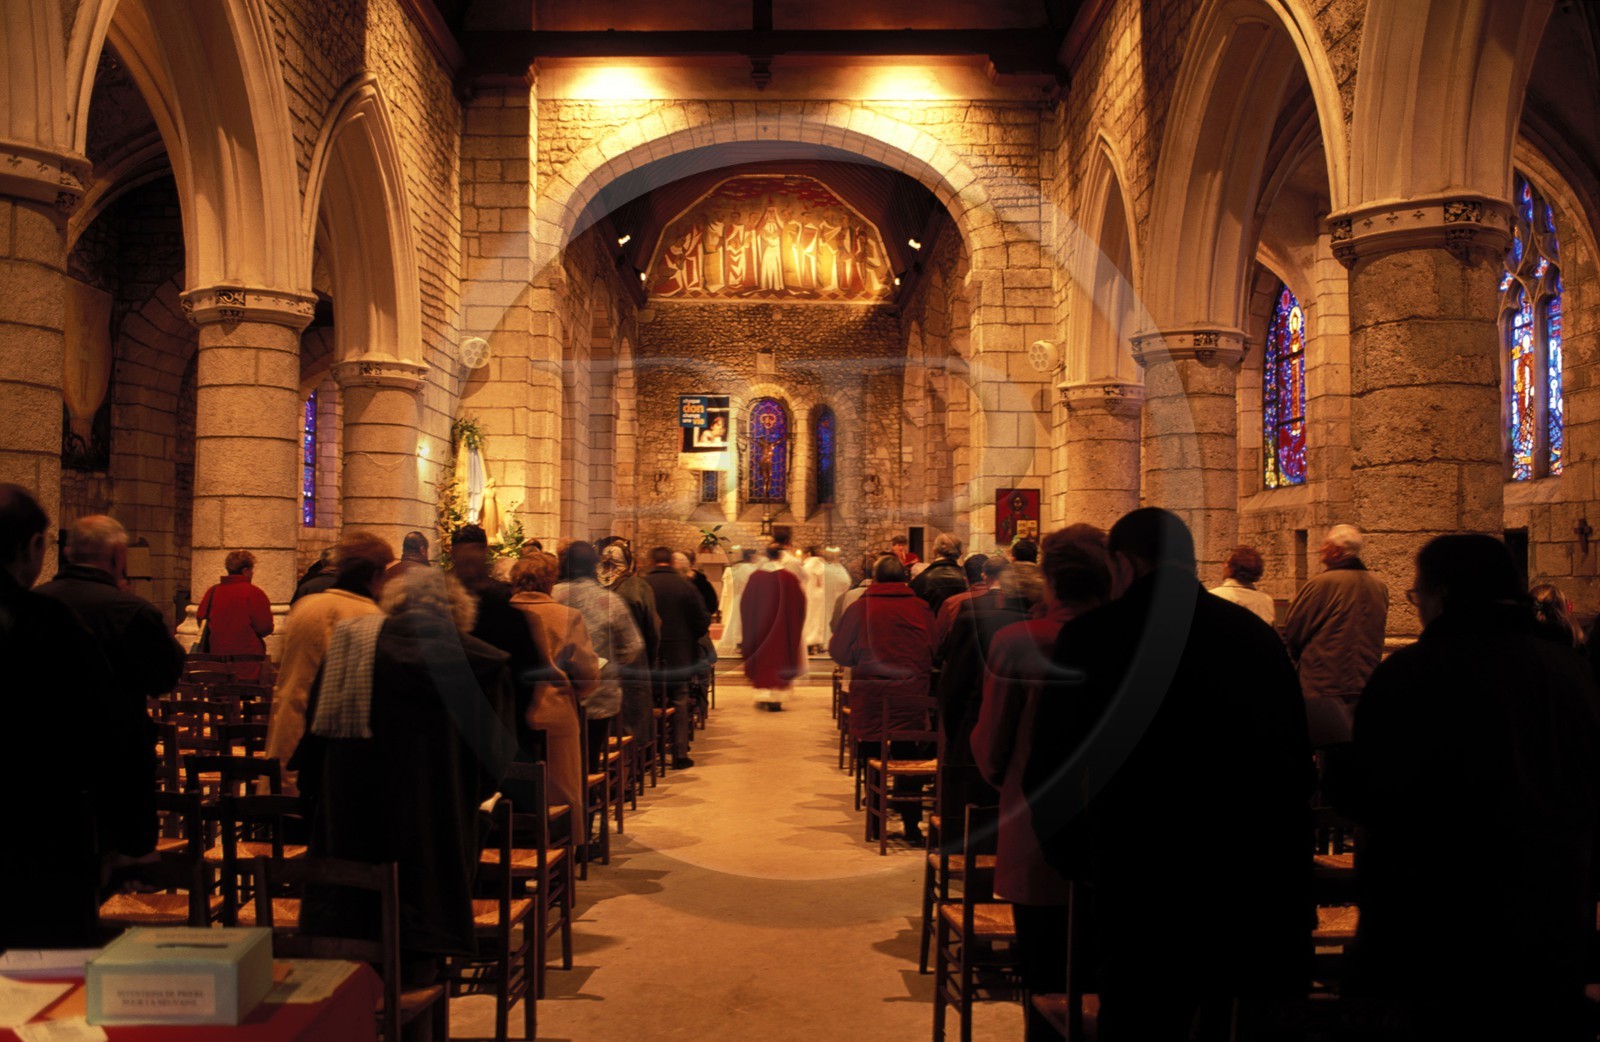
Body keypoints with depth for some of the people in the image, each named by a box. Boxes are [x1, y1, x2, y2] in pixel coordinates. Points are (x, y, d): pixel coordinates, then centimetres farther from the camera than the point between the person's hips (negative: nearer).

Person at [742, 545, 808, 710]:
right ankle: (775, 698, 1)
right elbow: (798, 602, -5)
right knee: (779, 658, 6)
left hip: (759, 627, 2)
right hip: (782, 628, -2)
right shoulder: (788, 577, -12)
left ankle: (761, 696, 13)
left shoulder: (755, 576, -5)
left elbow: (745, 603, 2)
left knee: (761, 660, 14)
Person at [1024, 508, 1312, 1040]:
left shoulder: (1093, 634, -7)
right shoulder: (1257, 632, 6)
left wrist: (1077, 859, 11)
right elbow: (1299, 763, 12)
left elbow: (1048, 771, -4)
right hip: (1269, 889, 5)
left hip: (1151, 894, -5)